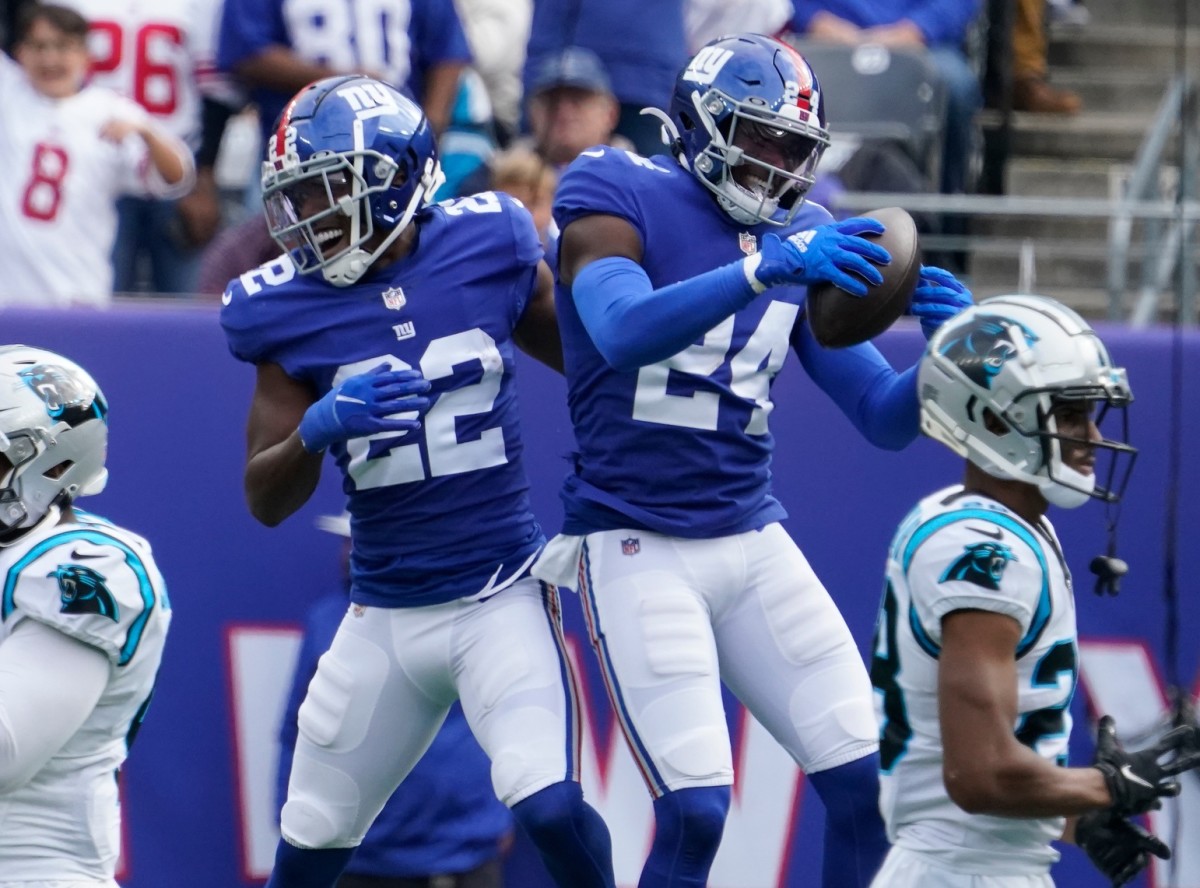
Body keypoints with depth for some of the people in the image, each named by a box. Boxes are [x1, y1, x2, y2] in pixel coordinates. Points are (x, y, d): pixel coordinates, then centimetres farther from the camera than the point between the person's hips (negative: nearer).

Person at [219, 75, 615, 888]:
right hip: (386, 614, 2)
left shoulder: (486, 246, -6)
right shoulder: (289, 307, -5)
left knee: (550, 806, -21)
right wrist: (319, 428, -22)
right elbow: (268, 502, -3)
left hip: (502, 597, -2)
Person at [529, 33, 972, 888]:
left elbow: (885, 418, 9)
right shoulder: (621, 202, -8)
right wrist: (765, 268, -40)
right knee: (695, 811, -15)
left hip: (754, 540, 6)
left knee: (866, 785, 0)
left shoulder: (803, 242, 9)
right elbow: (624, 332, -29)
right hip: (640, 550, -6)